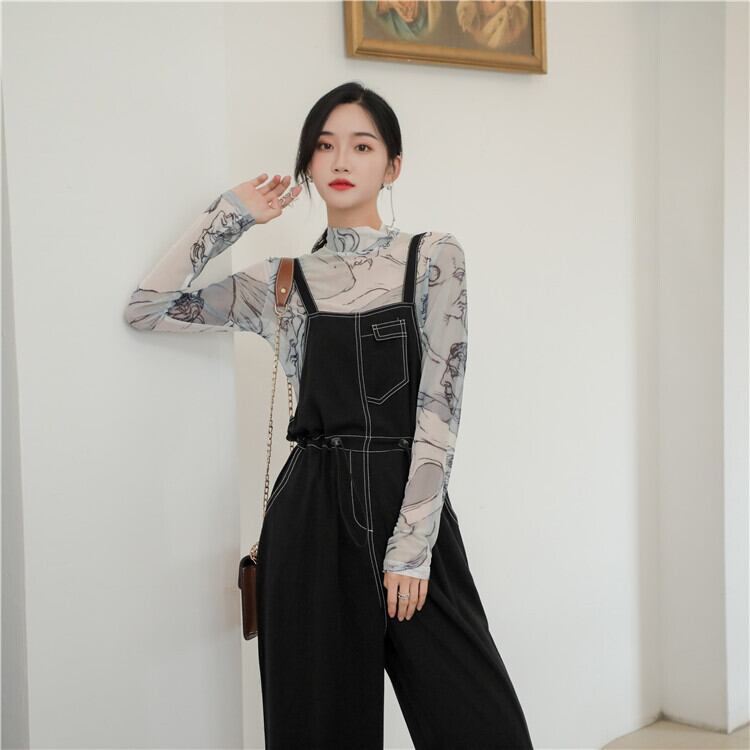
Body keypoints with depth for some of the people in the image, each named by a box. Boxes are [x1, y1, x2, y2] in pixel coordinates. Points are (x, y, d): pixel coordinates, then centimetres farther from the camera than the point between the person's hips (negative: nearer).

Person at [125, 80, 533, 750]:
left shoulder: (434, 258, 2)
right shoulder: (283, 281, 8)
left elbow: (439, 406, -4)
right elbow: (146, 310, 8)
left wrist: (410, 545, -11)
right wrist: (230, 214, 7)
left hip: (413, 508, -1)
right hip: (313, 518, 1)